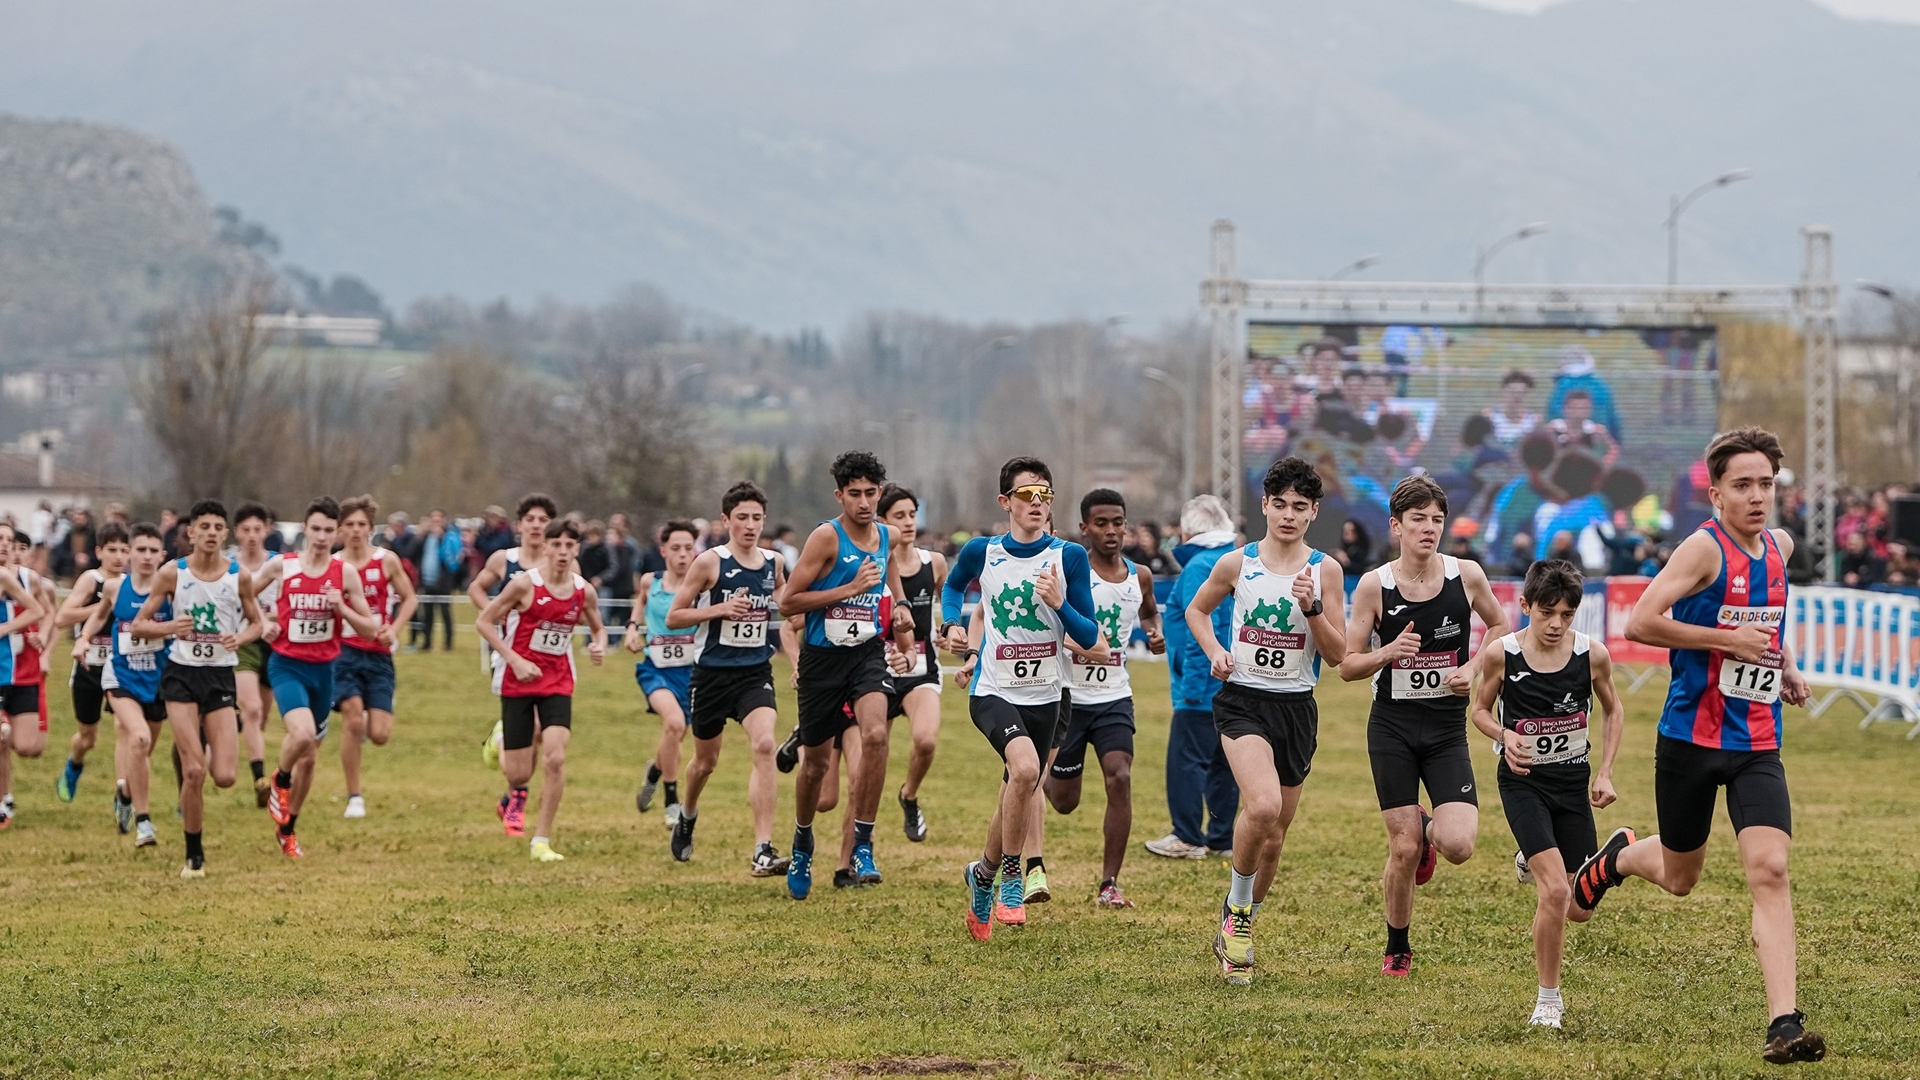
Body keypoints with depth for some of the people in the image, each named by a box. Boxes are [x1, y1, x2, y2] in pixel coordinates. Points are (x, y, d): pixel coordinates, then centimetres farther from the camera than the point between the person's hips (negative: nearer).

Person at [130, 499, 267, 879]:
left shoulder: (239, 577, -2)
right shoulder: (172, 573, -5)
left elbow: (255, 623, 12)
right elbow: (139, 624, 0)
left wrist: (240, 637, -11)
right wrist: (170, 627, -21)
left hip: (221, 676, 2)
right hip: (181, 674, -2)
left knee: (224, 777, -6)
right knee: (193, 772, -11)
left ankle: (202, 742, 31)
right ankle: (194, 855, 6)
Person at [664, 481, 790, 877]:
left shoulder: (773, 564, 3)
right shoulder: (709, 562, -8)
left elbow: (786, 604, 22)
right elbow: (673, 617, -6)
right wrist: (720, 609, -19)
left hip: (756, 672, 1)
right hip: (712, 673, -1)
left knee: (764, 744, -23)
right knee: (706, 761, 15)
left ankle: (763, 852, -26)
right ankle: (687, 817, 50)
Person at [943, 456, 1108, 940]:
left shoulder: (1069, 557, -4)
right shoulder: (982, 552, -2)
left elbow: (1091, 642, -4)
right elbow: (952, 586, 22)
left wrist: (1059, 603, -20)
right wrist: (954, 625, 4)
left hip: (1044, 696, 3)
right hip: (993, 691, -3)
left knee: (1018, 793, 13)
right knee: (1025, 766, -30)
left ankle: (984, 873, 42)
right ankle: (1011, 876, -16)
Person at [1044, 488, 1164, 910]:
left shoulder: (1139, 577, 5)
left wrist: (1155, 633, 6)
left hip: (1114, 697, 3)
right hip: (1068, 695, -3)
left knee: (1120, 779, -16)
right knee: (1064, 800, 6)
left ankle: (1109, 884, -9)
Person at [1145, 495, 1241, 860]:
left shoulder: (1199, 567, -14)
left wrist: (1192, 685, -18)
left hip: (1205, 683, -9)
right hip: (1235, 685, 9)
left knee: (1187, 759, -5)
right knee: (1223, 760, 13)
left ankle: (1188, 839, -4)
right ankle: (1222, 835, 17)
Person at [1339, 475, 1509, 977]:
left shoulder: (1466, 575, -3)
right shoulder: (1374, 586, -6)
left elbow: (1499, 625, 15)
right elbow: (1347, 665, -1)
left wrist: (1473, 669, -2)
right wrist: (1389, 651, -20)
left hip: (1447, 728, 1)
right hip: (1392, 728, -1)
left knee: (1458, 846, -15)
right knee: (1403, 850, -2)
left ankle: (1430, 830, 23)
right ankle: (1397, 949, 22)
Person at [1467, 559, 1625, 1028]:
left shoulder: (1593, 655, -10)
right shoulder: (1500, 654, -14)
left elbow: (1613, 710, 9)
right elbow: (1481, 709, 3)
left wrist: (1605, 773, 0)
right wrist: (1505, 736, -18)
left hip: (1573, 782, 3)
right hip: (1523, 781, -3)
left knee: (1581, 909, 8)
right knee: (1556, 892, -20)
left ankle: (1533, 862, 43)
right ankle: (1548, 999, -2)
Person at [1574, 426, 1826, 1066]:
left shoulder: (1779, 546, 7)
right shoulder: (1705, 548, -14)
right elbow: (1641, 623, -24)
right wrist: (1728, 641, -21)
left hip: (1757, 743, 4)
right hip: (1691, 739, -4)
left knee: (1769, 869, -13)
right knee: (1678, 878, 13)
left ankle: (1785, 1024, -17)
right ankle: (1618, 856, 49)